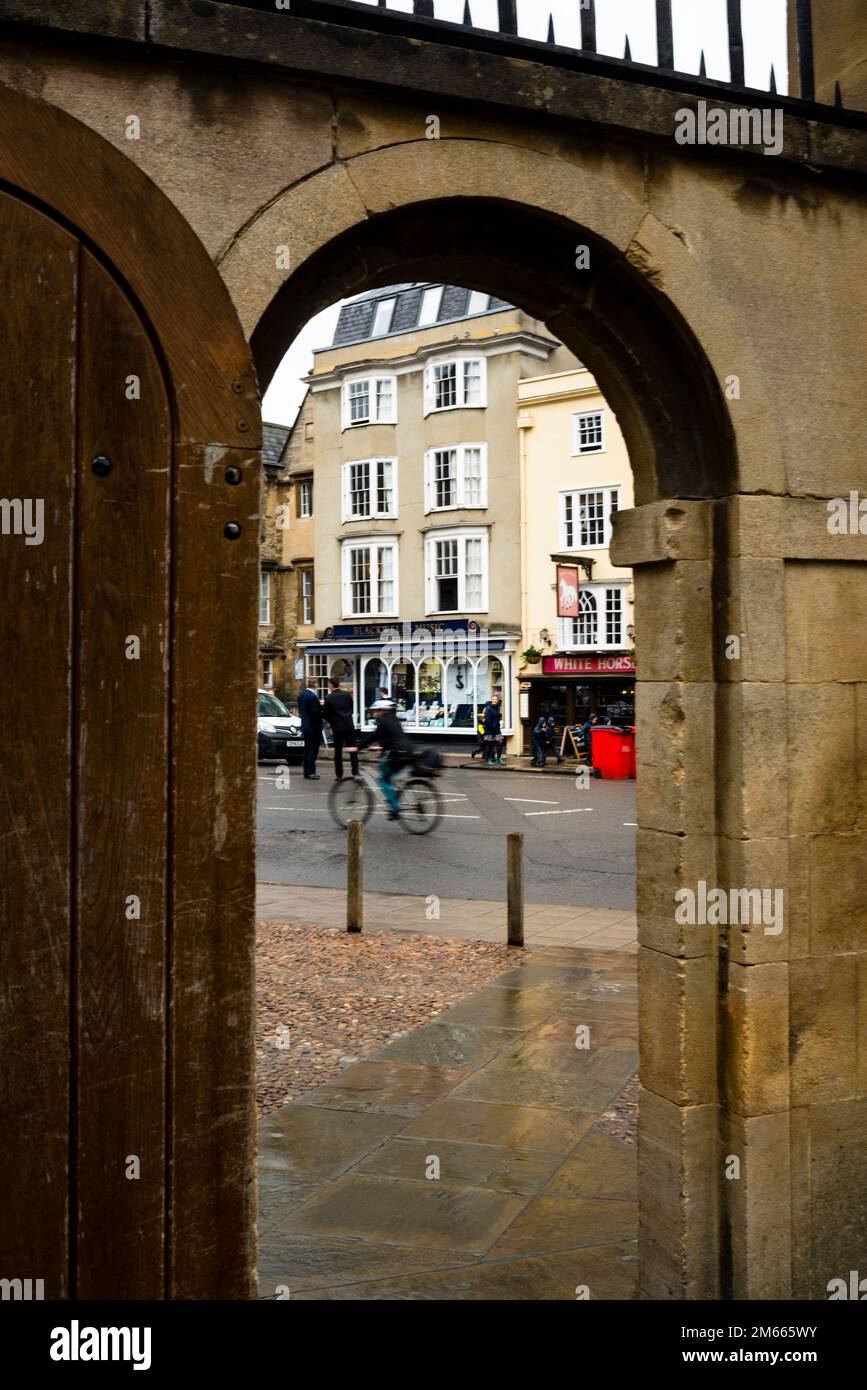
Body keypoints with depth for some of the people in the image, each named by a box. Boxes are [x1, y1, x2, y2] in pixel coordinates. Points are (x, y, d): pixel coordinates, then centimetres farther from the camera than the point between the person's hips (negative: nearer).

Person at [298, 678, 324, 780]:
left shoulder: (301, 695, 7)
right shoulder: (312, 696, -20)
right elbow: (316, 712, -22)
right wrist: (321, 705, -5)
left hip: (305, 726, 9)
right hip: (313, 726, -9)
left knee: (307, 749, 15)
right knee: (313, 749, -4)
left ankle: (307, 772, 19)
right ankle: (310, 772, -5)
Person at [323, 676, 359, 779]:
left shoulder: (328, 698, -9)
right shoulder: (347, 694, 0)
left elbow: (326, 714, -4)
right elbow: (352, 709, 8)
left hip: (337, 727, -2)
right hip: (349, 726, 2)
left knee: (338, 751, 6)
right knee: (353, 750, 7)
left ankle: (339, 775, 8)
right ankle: (355, 772, 1)